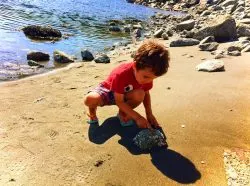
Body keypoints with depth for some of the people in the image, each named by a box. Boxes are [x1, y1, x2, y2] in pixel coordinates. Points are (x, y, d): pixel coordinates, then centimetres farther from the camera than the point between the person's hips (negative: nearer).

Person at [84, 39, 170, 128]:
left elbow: (146, 94, -5)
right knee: (90, 99, -38)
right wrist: (137, 117, -35)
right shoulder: (121, 74, -38)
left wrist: (149, 114, -17)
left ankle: (122, 113, -2)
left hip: (125, 93, 5)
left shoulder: (148, 75, -21)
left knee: (140, 94, -32)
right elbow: (119, 102, -32)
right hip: (107, 90, -4)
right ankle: (92, 111, 1)